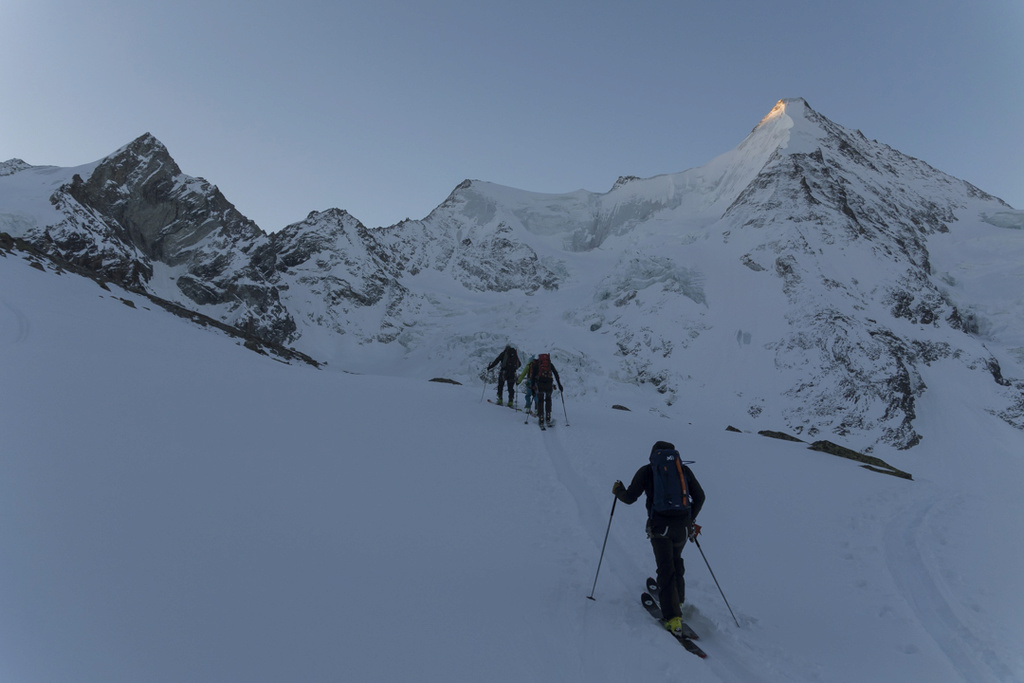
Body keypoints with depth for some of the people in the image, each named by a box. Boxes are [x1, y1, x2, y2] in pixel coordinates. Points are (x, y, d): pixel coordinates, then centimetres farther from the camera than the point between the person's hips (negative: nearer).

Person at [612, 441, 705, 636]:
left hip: (660, 526, -3)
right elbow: (699, 497, 13)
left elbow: (629, 498, 3)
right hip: (683, 526, 3)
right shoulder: (684, 469, 11)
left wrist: (618, 490, 24)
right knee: (676, 561, 28)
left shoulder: (646, 471, 4)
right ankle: (677, 600, 38)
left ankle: (673, 617, -6)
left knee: (666, 569, 1)